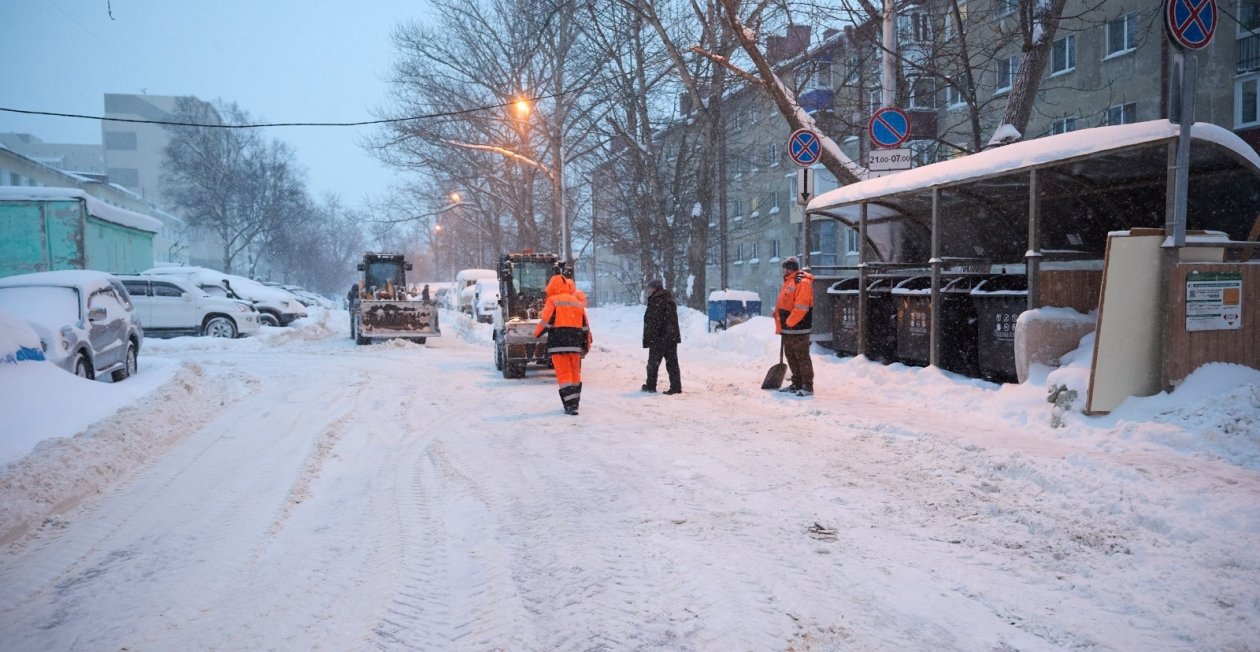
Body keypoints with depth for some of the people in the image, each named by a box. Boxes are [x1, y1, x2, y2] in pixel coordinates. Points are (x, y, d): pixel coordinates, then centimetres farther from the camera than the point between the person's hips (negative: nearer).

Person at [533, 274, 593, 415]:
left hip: (558, 344, -5)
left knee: (564, 373, -3)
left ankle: (570, 405, -10)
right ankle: (574, 403, 23)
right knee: (575, 373, 16)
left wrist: (536, 334, 9)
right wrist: (586, 345, 22)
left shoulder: (553, 301, -4)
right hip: (575, 344, 5)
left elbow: (545, 323, -9)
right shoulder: (578, 303, 15)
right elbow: (585, 326, 15)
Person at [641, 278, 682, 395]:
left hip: (658, 339, -8)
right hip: (672, 337, 8)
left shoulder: (656, 301, -14)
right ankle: (676, 386, 2)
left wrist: (648, 338, -18)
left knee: (653, 363, 6)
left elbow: (654, 322, -20)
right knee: (672, 363, 7)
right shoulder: (670, 300, 14)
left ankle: (651, 386, 14)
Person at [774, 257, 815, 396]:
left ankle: (808, 387, -4)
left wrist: (788, 322, -18)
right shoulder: (788, 283, 18)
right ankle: (797, 384, 24)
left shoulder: (803, 283, -14)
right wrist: (780, 325, 16)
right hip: (787, 329, 10)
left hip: (798, 329, -10)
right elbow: (781, 305, 22)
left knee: (802, 357, -7)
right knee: (790, 356, 15)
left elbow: (800, 308, -22)